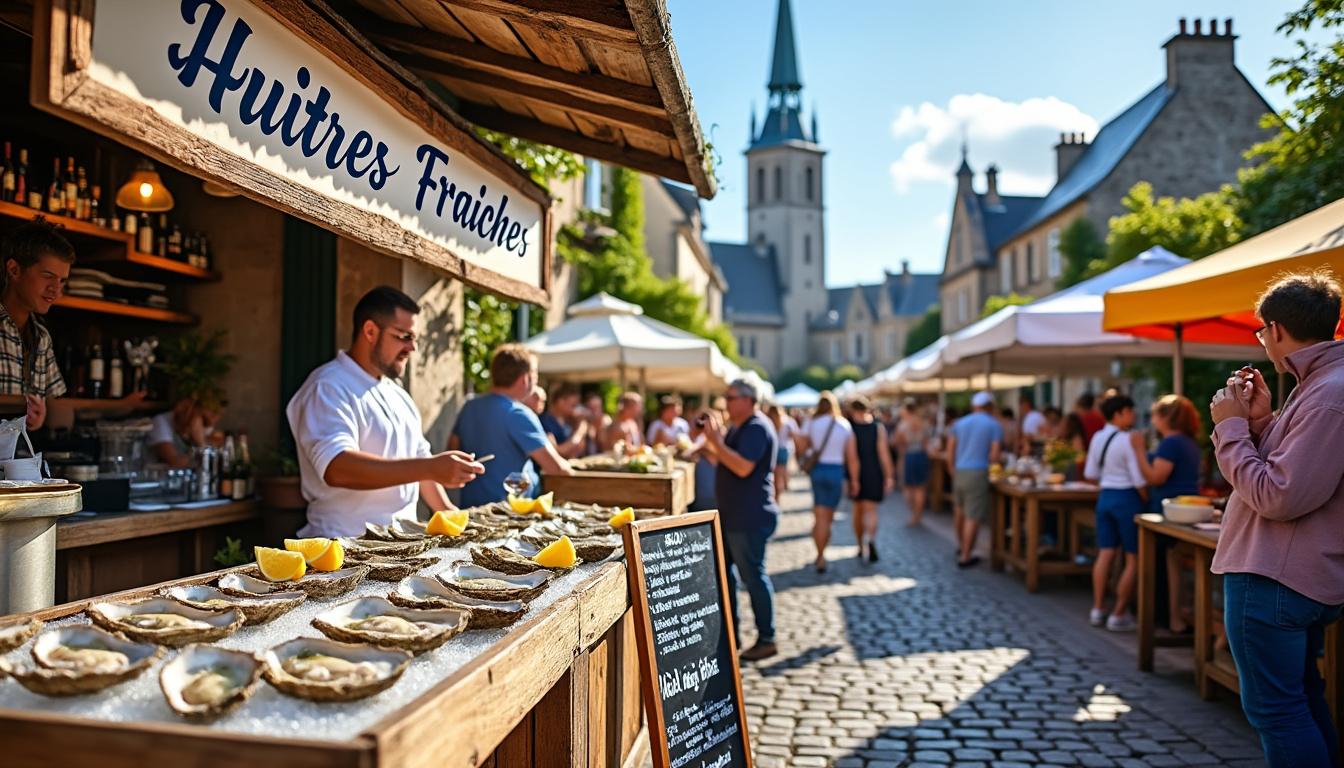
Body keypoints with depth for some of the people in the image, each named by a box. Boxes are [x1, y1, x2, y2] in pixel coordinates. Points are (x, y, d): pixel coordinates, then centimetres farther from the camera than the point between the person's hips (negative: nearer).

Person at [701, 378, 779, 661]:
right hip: (732, 514, 11)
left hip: (750, 518, -11)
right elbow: (725, 460, 17)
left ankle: (766, 640, 8)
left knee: (753, 575, -3)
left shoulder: (757, 428, -16)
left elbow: (743, 467, -28)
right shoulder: (737, 427, 15)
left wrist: (716, 440, -24)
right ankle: (730, 632, 27)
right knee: (723, 569, 16)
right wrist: (714, 439, 3)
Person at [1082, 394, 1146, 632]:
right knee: (1133, 559, 2)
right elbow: (1139, 480, -17)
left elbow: (1090, 473, 12)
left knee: (1105, 554, 12)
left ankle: (1098, 609, 16)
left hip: (1105, 496, 7)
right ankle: (1119, 615, 5)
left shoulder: (1097, 438, 6)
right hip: (1127, 498, -7)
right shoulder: (1127, 440, -16)